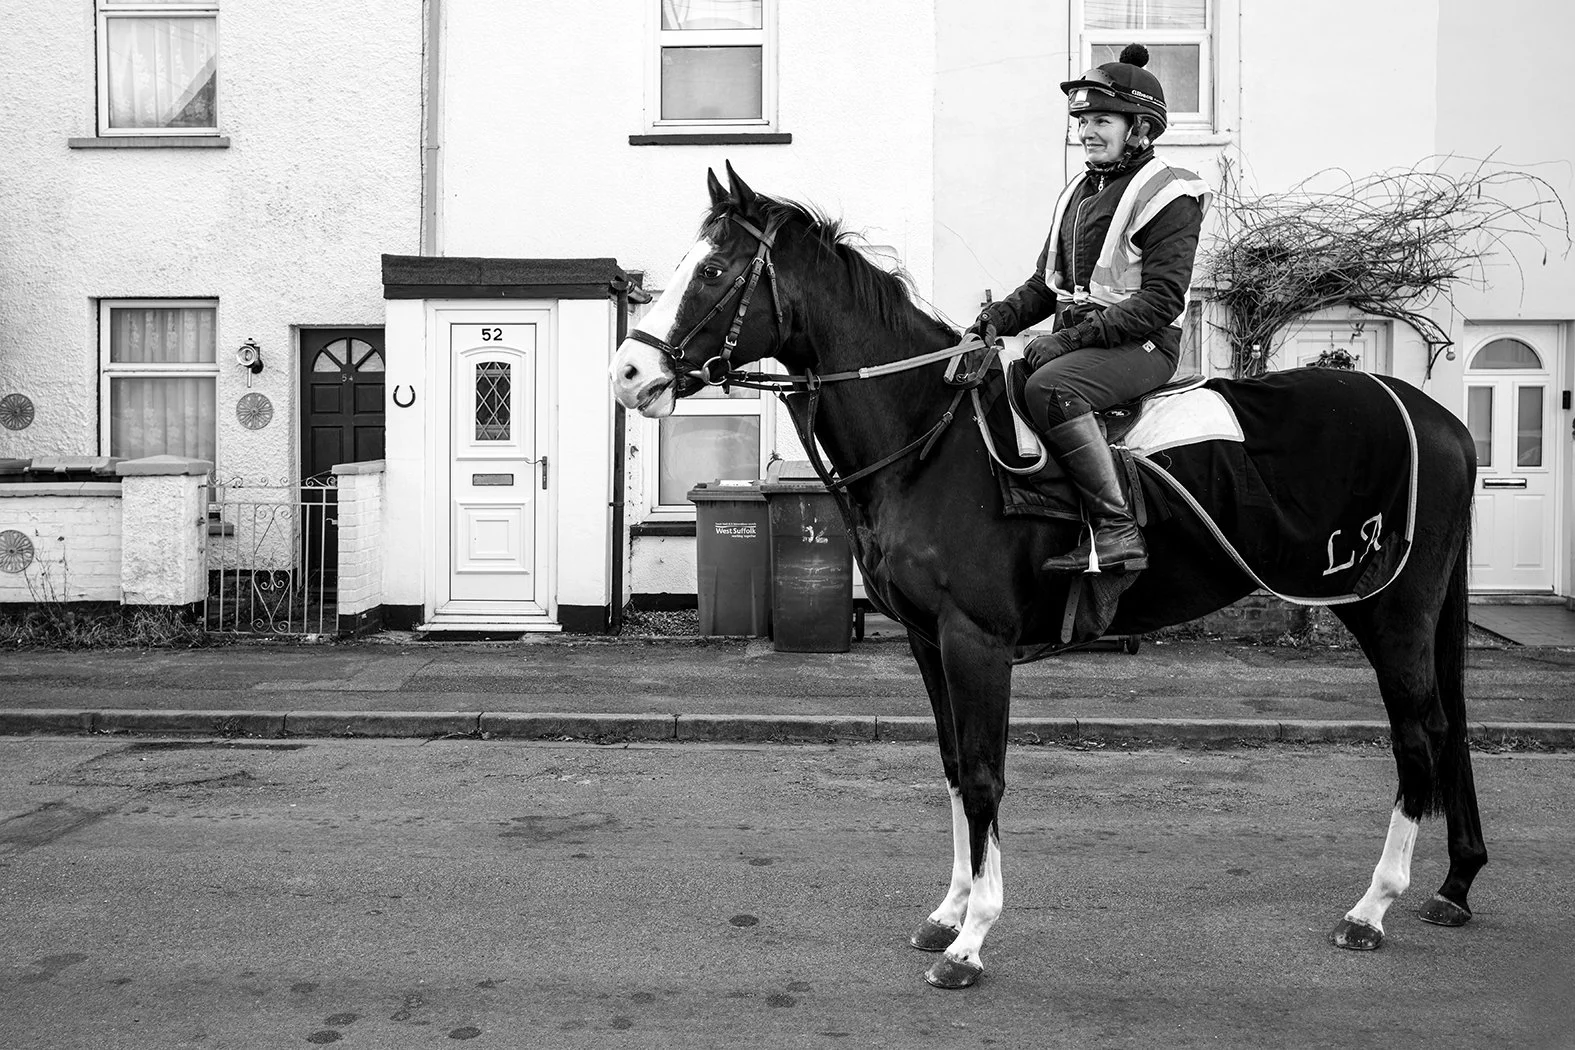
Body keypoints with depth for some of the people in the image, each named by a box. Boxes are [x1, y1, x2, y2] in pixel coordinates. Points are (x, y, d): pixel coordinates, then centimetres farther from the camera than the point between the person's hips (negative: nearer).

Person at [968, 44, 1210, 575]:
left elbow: (1161, 301, -17)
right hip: (1074, 340, 9)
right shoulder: (1078, 191, 18)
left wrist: (1071, 338, -23)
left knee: (1047, 387, -35)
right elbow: (1046, 284, 21)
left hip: (1142, 346, -9)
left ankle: (1116, 532, -34)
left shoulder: (1167, 195, -7)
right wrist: (999, 317, 0)